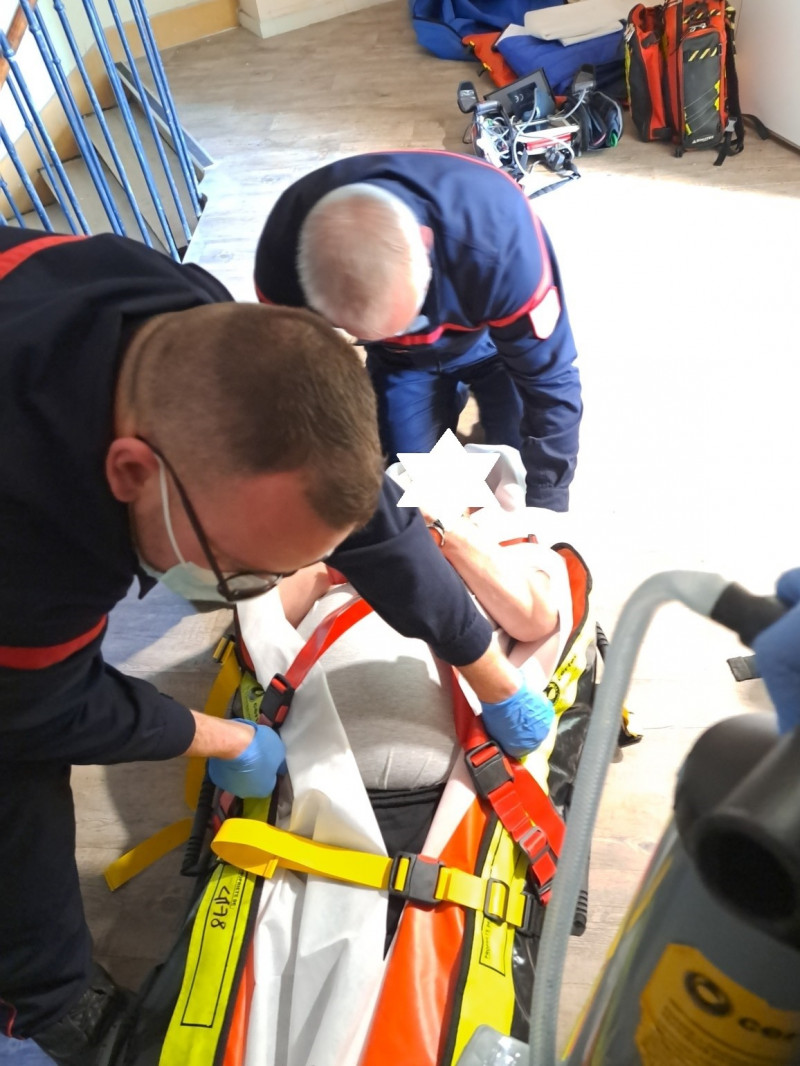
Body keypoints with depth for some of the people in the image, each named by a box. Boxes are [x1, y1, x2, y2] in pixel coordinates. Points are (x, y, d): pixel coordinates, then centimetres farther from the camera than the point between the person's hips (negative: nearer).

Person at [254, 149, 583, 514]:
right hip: (398, 357, 2)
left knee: (519, 468, -6)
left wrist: (545, 506, -25)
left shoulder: (498, 232, -43)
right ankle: (450, 395, 28)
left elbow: (550, 379, -31)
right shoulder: (284, 246, -36)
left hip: (491, 335, -1)